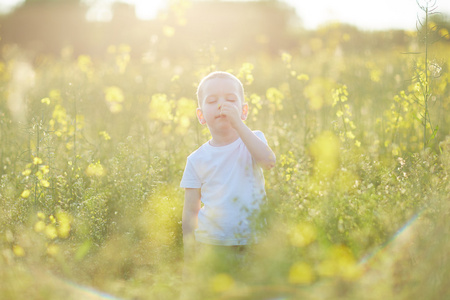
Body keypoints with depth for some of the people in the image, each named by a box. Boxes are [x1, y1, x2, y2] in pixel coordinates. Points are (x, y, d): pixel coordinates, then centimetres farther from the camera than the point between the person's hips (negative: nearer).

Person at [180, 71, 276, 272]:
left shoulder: (253, 141, 3)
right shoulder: (197, 160, 1)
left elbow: (269, 161, -21)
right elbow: (190, 212, 5)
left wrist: (237, 124, -23)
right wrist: (189, 258, 3)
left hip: (253, 243, 0)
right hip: (210, 245, 0)